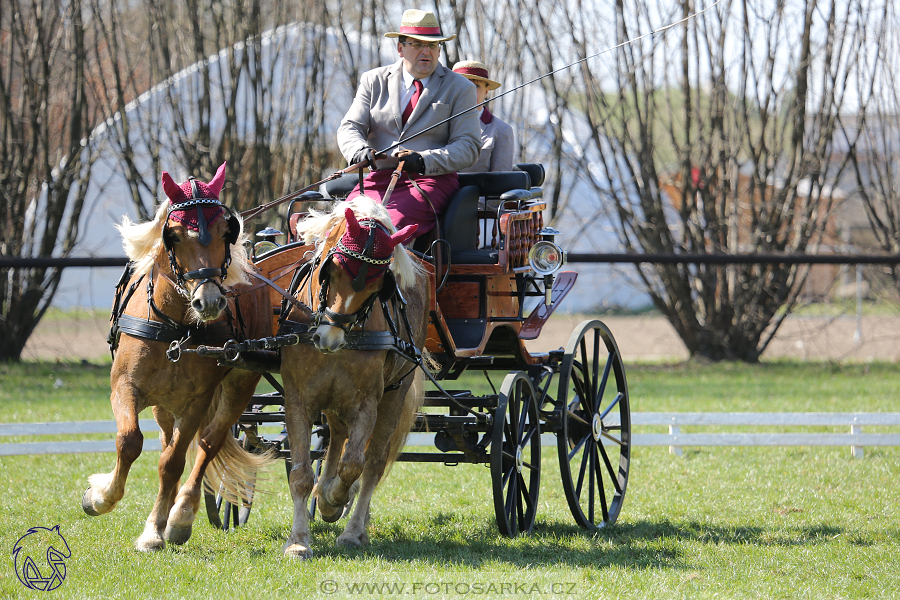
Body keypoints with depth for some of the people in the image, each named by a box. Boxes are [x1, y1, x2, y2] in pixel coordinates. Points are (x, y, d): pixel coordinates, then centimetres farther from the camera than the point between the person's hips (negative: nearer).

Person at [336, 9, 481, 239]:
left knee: (389, 226, -36)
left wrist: (423, 161, -18)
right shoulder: (374, 81, 17)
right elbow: (350, 127, 10)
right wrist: (360, 151, -16)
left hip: (431, 179, -3)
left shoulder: (459, 88, 9)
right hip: (378, 180, 3)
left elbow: (468, 146, 1)